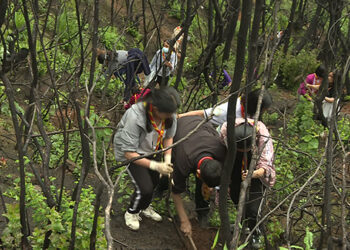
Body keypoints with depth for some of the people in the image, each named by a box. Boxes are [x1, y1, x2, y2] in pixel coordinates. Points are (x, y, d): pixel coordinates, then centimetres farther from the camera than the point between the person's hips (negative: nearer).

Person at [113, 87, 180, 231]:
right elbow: (129, 153, -34)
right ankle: (131, 213, 21)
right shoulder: (135, 117, -41)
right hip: (129, 150, -5)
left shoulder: (170, 114, -24)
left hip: (151, 149, 5)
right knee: (145, 188, -11)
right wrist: (155, 166, -38)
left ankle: (145, 207, 42)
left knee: (154, 181, 9)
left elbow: (168, 136, -3)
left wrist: (167, 158, -17)